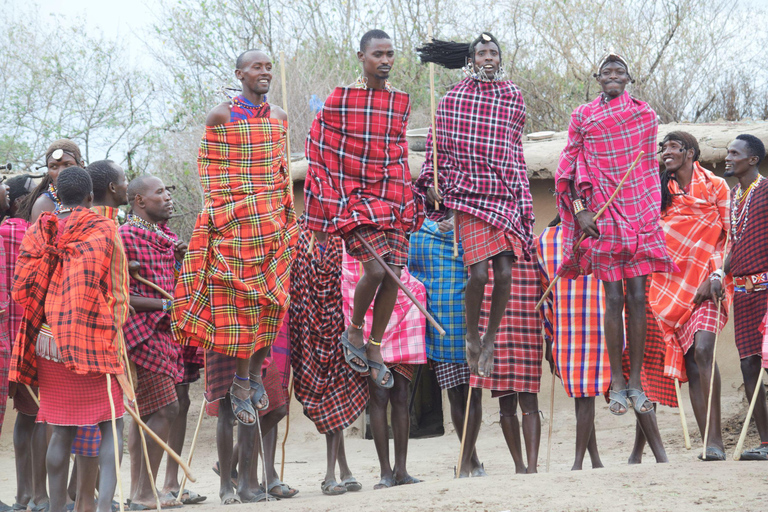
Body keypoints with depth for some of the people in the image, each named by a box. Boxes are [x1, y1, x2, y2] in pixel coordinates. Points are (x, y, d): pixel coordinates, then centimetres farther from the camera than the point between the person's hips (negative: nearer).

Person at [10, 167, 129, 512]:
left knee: (62, 430, 8)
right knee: (110, 425, 1)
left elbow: (21, 287, 7)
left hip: (48, 342, 4)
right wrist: (113, 330, 4)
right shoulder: (103, 231, -3)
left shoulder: (38, 232, 7)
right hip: (94, 341, -4)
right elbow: (116, 292, -7)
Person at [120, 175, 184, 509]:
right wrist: (164, 304, -19)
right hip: (140, 331, -9)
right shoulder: (126, 237, -13)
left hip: (160, 331, 10)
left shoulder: (165, 236, 16)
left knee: (144, 412, 11)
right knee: (165, 408, -12)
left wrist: (178, 260, 7)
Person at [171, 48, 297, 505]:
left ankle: (251, 376, 6)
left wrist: (287, 211, 14)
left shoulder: (278, 118, 12)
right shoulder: (222, 116, -1)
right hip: (232, 220, -4)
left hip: (270, 220, 4)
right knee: (235, 305, -6)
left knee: (267, 302, -3)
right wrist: (215, 208, -4)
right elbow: (210, 168, 1)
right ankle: (240, 381, -2)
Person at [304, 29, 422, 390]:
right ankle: (354, 330, 7)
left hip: (392, 198, 5)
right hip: (354, 196, -5)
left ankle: (375, 348, 12)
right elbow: (319, 147, -1)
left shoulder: (400, 102, 10)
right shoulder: (341, 99, -4)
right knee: (375, 269, -19)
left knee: (393, 274, -3)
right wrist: (332, 200, -5)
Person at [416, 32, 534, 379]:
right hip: (470, 192, -3)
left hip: (506, 194, 3)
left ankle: (490, 341, 11)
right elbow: (437, 144, 9)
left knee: (504, 272, -7)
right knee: (479, 271, -14)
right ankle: (472, 338, 8)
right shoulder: (454, 99, 2)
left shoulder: (513, 97, 9)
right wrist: (433, 182, 0)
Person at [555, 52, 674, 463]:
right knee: (614, 297, -6)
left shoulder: (646, 116, 11)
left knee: (638, 296, -3)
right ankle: (617, 382, -1)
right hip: (603, 213, -2)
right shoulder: (583, 117, 5)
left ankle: (635, 382, 1)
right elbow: (569, 167, 3)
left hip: (641, 213, 2)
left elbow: (651, 167, 17)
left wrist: (654, 209, 14)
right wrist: (580, 210, -7)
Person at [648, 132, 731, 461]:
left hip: (707, 283, -4)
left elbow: (733, 238, 1)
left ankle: (715, 441, -22)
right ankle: (710, 444, -2)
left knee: (703, 350, -21)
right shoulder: (661, 191, 15)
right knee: (689, 360, -3)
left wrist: (715, 277, -11)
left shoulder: (715, 187, 4)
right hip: (673, 283, 4)